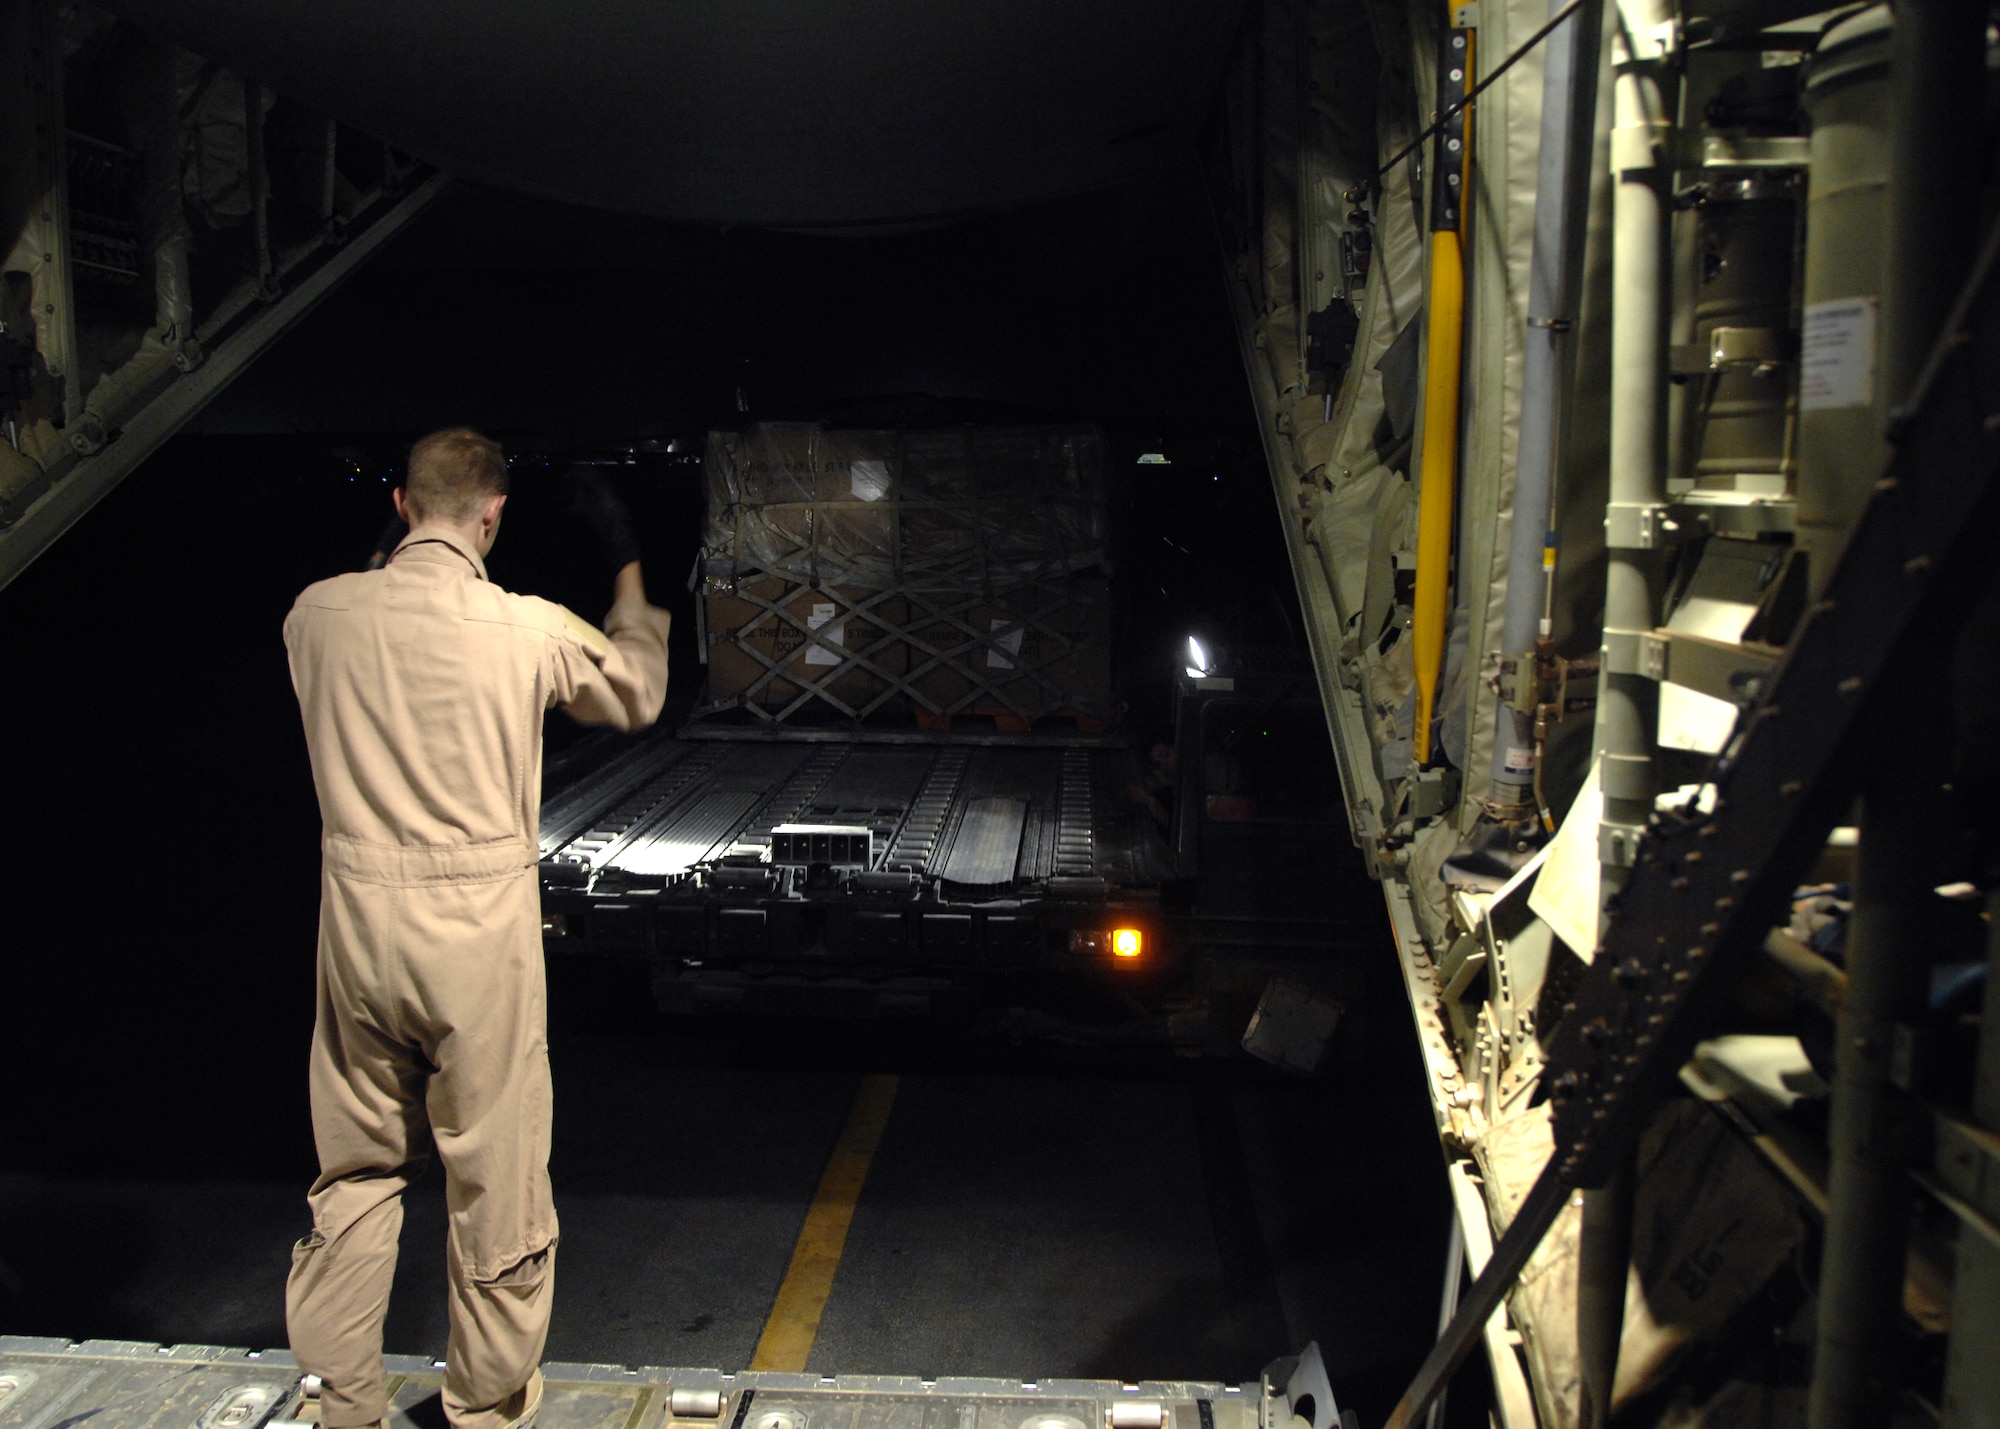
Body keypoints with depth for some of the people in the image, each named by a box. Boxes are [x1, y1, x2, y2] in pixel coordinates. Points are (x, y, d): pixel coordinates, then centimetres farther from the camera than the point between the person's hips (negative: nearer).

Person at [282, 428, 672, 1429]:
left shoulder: (317, 615, -3)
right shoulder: (527, 631, -12)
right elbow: (638, 695, 7)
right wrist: (626, 566, 18)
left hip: (357, 914, 4)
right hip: (478, 926, -3)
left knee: (356, 1171, 19)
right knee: (495, 1177, 12)